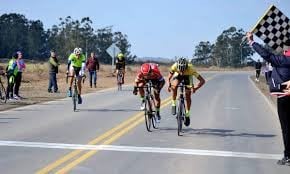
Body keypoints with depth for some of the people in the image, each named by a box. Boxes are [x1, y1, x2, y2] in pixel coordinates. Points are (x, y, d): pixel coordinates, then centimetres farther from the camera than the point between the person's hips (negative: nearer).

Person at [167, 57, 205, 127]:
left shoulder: (191, 69, -40)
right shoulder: (174, 67, -37)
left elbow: (202, 80, -40)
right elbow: (169, 78, -23)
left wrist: (196, 88, -52)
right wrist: (169, 85, -41)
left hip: (188, 76, 0)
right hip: (177, 75, 1)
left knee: (188, 96, -6)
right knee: (174, 86, -31)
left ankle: (187, 114, 14)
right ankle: (174, 104, -11)